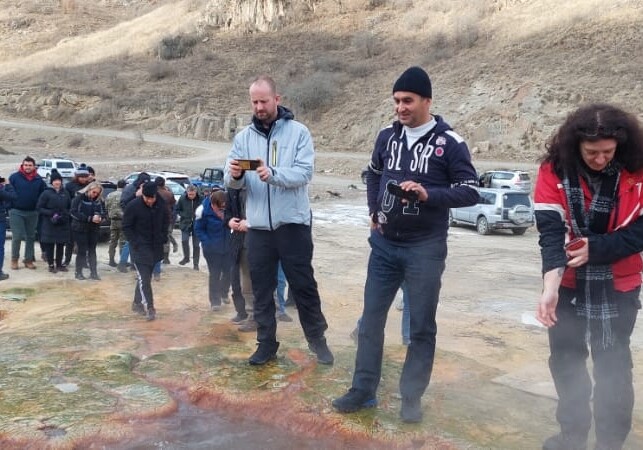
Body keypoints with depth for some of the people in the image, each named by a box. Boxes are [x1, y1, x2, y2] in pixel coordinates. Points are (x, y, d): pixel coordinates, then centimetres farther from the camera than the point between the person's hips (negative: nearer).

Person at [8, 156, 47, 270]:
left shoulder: (39, 179, 3)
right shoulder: (14, 177, -4)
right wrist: (9, 207, -8)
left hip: (32, 213, 3)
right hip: (16, 212, -3)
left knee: (31, 237, 9)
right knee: (17, 236, -4)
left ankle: (28, 260, 19)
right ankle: (14, 259, 11)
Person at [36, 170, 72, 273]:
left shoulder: (65, 193, 7)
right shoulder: (46, 193, -5)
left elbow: (70, 207, 18)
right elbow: (39, 208, -6)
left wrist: (66, 214, 0)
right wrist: (51, 213, -16)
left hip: (63, 224, 4)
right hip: (49, 224, -4)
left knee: (61, 245, 7)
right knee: (50, 245, 1)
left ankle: (59, 264, 18)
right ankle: (51, 265, 11)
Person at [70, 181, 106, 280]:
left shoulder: (99, 200, 5)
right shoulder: (79, 198, -10)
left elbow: (104, 212, 8)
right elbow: (73, 212, -16)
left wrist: (100, 217, -17)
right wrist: (90, 218, -23)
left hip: (94, 229, 4)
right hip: (80, 229, -4)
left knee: (92, 250, 8)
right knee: (82, 251, 0)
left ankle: (93, 273, 13)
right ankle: (78, 273, 11)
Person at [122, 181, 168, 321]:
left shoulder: (161, 204, -4)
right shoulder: (133, 206, -15)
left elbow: (165, 222, 11)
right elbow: (126, 227, -8)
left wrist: (163, 239, 3)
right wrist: (136, 244, -14)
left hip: (155, 247, 5)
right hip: (140, 248, -5)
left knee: (146, 277, 14)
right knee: (143, 278, -10)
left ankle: (137, 303, 28)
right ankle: (149, 307, -8)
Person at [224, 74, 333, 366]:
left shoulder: (298, 132, -2)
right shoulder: (244, 137, 7)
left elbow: (305, 172, -15)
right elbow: (231, 182, 1)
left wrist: (273, 174, -32)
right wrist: (235, 175, -23)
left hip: (293, 223, -3)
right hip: (258, 226, 3)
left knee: (303, 285, 7)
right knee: (261, 289, 10)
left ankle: (317, 339, 24)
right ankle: (266, 343, 23)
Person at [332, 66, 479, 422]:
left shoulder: (449, 142, -7)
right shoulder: (387, 136, 6)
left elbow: (470, 192, -9)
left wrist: (427, 194, -24)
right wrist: (374, 212, 10)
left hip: (425, 248, -4)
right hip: (385, 244, 4)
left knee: (422, 325, 6)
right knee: (371, 317, 8)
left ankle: (411, 397, 21)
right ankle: (363, 390, 21)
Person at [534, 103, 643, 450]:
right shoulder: (553, 170, -15)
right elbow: (550, 232, -20)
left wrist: (595, 249, -21)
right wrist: (550, 288, -30)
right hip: (569, 283, 1)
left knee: (613, 366, 8)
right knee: (565, 359, 12)